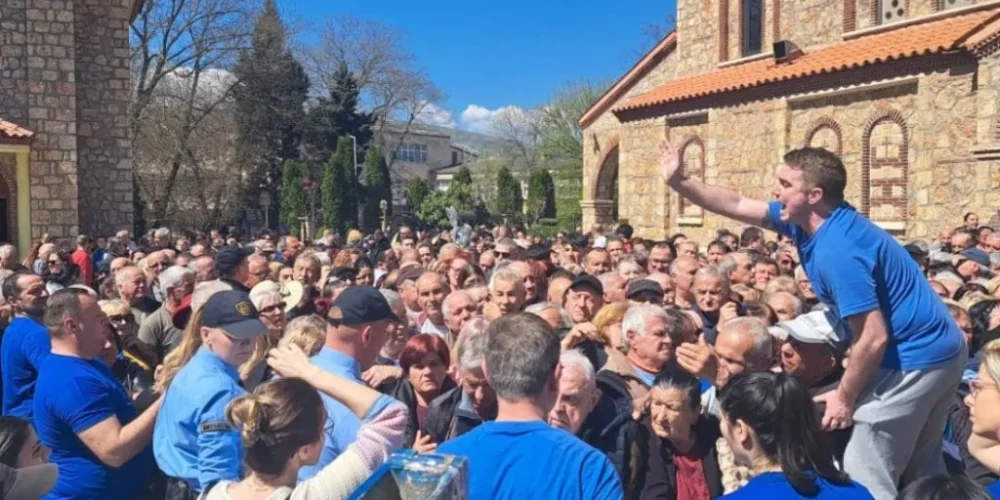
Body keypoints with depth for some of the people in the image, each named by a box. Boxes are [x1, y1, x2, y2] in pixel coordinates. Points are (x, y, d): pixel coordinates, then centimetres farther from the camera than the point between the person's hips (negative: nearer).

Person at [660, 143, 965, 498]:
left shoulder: (837, 250, -28)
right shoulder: (809, 219, 1)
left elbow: (874, 339, -26)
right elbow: (738, 206, 10)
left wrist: (845, 398, -13)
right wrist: (679, 182, 6)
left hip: (914, 360, -10)